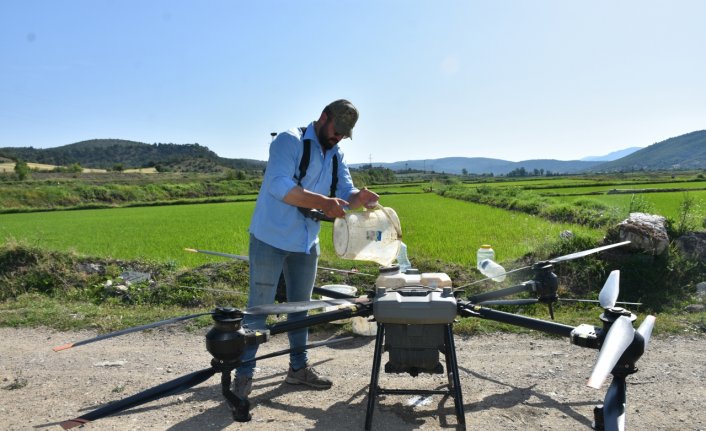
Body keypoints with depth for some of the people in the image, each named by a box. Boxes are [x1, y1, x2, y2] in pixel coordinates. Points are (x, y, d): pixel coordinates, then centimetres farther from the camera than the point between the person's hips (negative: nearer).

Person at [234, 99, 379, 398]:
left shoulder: (336, 156, 10)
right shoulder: (290, 141, -13)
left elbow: (346, 194, 2)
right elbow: (280, 185, -26)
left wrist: (359, 197, -22)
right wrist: (322, 202, -32)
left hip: (306, 243, 7)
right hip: (271, 238, -7)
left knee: (300, 306, 16)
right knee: (259, 306, -1)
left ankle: (299, 367, 30)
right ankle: (244, 372, 11)